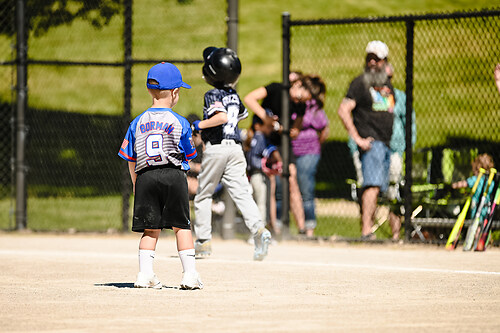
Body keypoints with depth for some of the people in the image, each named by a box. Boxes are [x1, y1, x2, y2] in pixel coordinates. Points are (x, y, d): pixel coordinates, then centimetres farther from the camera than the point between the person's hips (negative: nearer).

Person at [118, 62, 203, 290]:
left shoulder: (137, 123, 7)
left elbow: (131, 160, 11)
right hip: (174, 176, -2)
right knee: (181, 226, 5)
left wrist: (136, 185, 22)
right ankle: (190, 273, 3)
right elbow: (187, 156, 7)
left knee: (151, 229, 8)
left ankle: (145, 273, -1)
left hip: (145, 177, 2)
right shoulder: (180, 123, -2)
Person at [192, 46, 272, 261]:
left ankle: (203, 241, 14)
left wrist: (199, 125, -18)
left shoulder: (212, 95, -11)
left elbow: (222, 116, -26)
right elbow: (242, 114, 30)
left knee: (203, 195, 10)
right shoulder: (234, 95, 12)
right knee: (241, 193, -3)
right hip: (236, 148, 6)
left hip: (215, 149, -6)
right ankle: (258, 229, -26)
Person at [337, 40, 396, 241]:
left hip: (386, 145, 8)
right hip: (370, 142, -8)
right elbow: (343, 110, -11)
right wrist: (357, 138, -16)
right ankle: (366, 231, -28)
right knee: (372, 186, -20)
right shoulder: (360, 83, -3)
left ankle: (369, 229, 14)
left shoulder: (387, 85, 18)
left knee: (377, 189, 8)